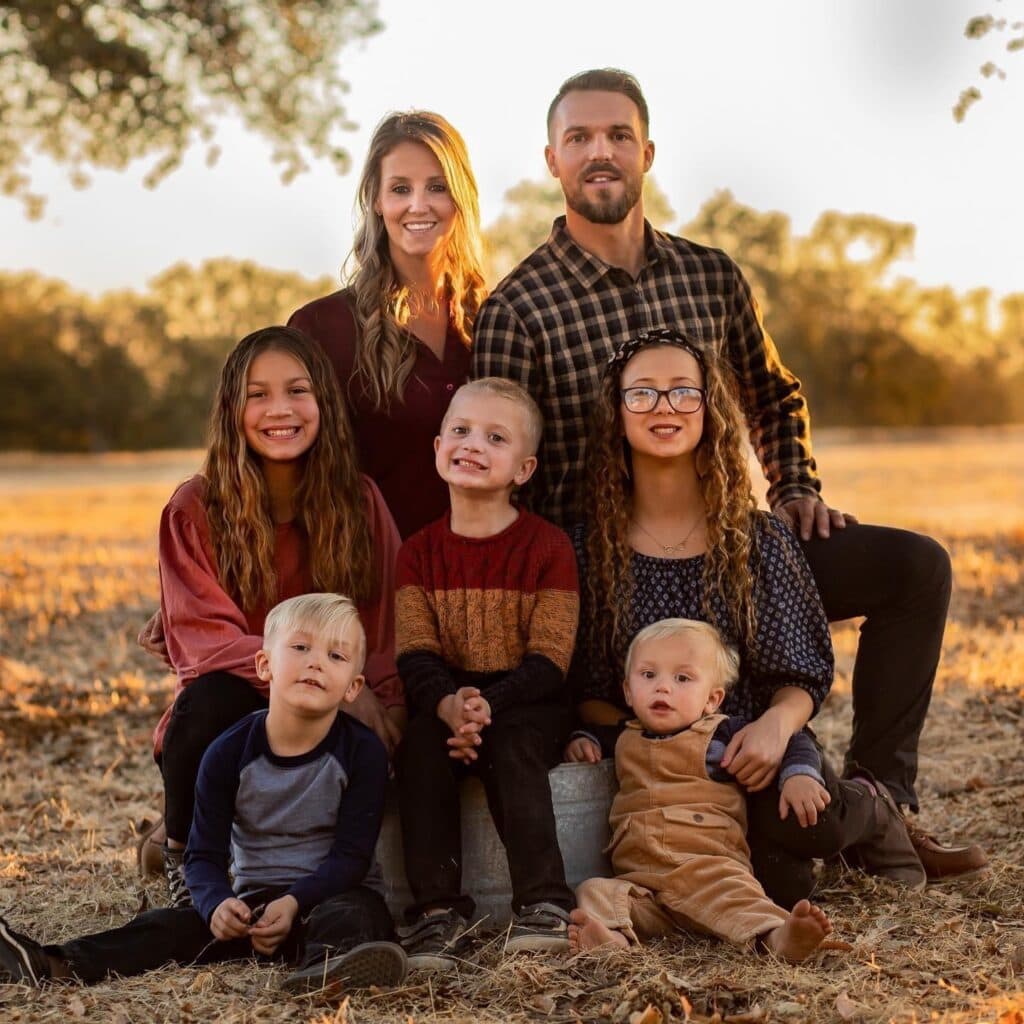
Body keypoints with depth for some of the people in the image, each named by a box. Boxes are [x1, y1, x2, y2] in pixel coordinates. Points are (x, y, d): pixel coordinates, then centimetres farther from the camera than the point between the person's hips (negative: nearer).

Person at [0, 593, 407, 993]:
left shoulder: (362, 752, -8)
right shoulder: (229, 753, -3)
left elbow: (351, 854, -11)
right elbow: (205, 854, -2)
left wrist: (294, 902, -27)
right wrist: (216, 903, -25)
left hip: (324, 898, -3)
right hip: (251, 903, 3)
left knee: (359, 908, -35)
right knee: (172, 925, -18)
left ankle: (327, 965, -68)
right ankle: (57, 965, -34)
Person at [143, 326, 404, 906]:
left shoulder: (360, 502, 3)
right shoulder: (195, 509, -4)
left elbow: (389, 638, 2)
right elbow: (204, 640, -13)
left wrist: (386, 710, -19)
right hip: (226, 724, -1)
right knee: (212, 697, -34)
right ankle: (184, 856, -6)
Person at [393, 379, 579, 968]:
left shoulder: (548, 546, -3)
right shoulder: (420, 552, 7)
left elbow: (549, 659, -10)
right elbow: (415, 652, -4)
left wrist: (489, 705, -27)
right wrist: (446, 704, -27)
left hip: (528, 706, -3)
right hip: (444, 703, 3)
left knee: (508, 743, -33)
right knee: (421, 742, -28)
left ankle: (544, 902, -29)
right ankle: (438, 908, -25)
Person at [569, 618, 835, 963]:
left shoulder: (721, 735, 9)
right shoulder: (624, 740, 23)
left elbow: (792, 741, 11)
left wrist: (800, 776, -6)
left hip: (710, 868, -4)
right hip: (637, 881, 4)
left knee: (730, 894, -36)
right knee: (595, 892, -24)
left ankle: (778, 938, -60)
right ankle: (611, 936, -53)